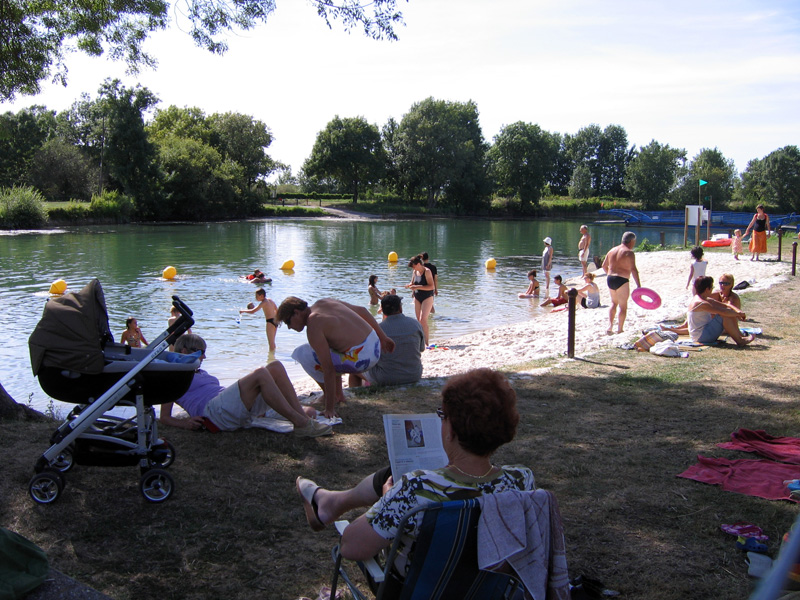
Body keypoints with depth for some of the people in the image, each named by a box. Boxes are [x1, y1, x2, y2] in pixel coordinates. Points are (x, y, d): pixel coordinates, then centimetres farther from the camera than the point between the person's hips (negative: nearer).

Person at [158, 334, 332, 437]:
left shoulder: (201, 373, 37)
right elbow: (164, 417, 5)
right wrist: (185, 423, -15)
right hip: (214, 412, -8)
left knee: (276, 367, -7)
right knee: (260, 374, -28)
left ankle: (300, 411, -19)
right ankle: (301, 423, -33)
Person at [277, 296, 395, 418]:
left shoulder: (314, 326, -14)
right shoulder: (324, 302, 11)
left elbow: (329, 370, -16)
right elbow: (362, 310, 19)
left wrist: (330, 408, -10)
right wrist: (382, 337, 27)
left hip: (361, 360, -9)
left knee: (301, 354, -1)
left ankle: (332, 395, 9)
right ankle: (338, 394, 30)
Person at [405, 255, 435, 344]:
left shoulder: (427, 271, -14)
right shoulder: (415, 272, 6)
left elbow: (431, 286, -20)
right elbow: (413, 283, 20)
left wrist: (417, 287, -25)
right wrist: (410, 285, -4)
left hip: (427, 298, -7)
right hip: (417, 298, 7)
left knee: (423, 319, -15)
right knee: (419, 320, 6)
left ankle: (426, 340, -9)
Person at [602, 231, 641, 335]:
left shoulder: (612, 250, 11)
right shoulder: (629, 253, -10)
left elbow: (604, 265, 17)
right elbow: (633, 269, -18)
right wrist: (638, 285, -19)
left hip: (610, 280, 6)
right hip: (622, 281, -6)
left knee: (614, 303, 22)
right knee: (623, 306, 5)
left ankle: (610, 325, 9)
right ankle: (620, 329, 9)